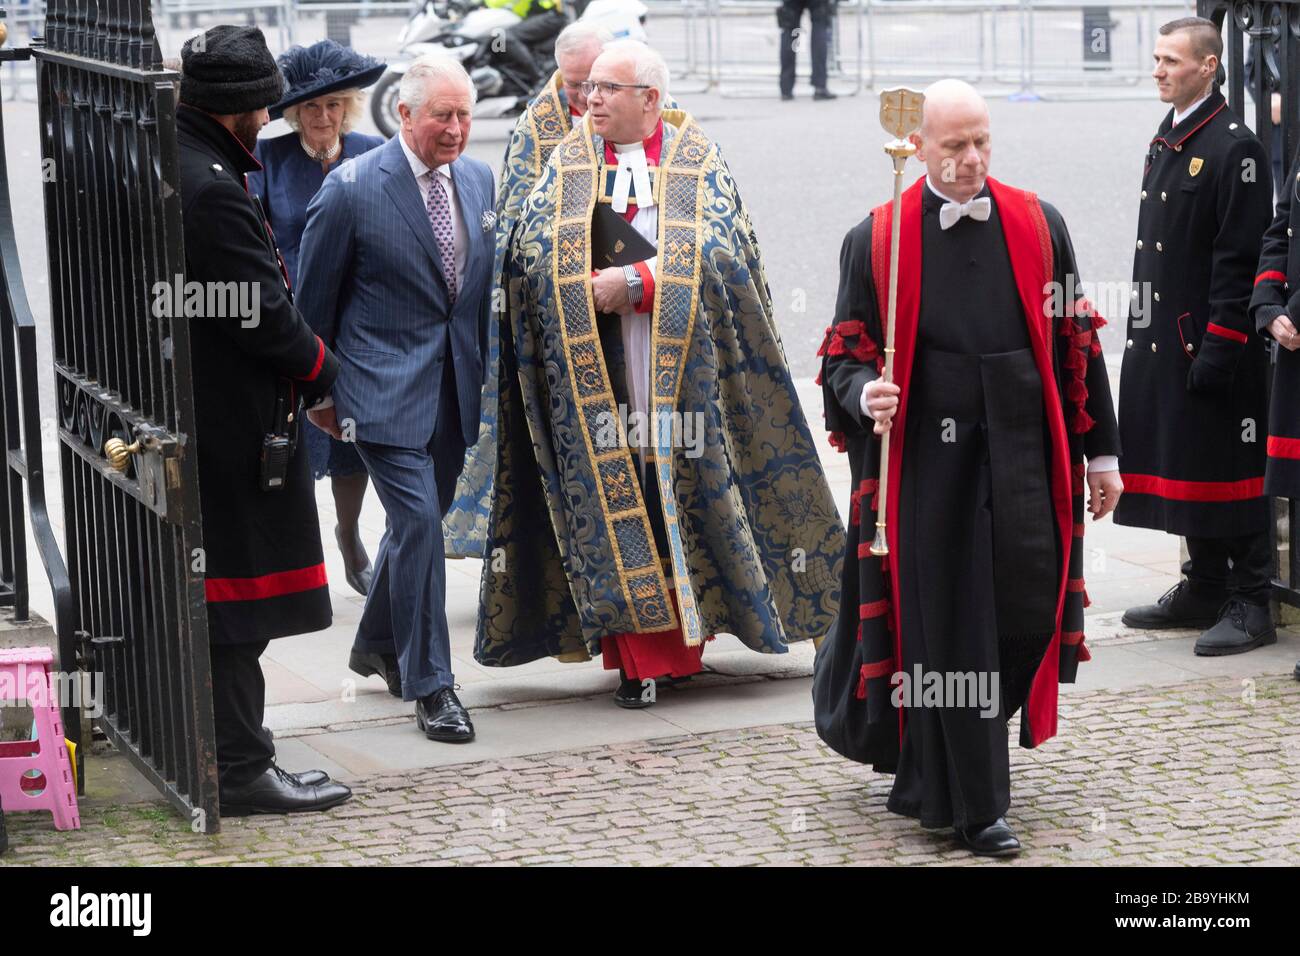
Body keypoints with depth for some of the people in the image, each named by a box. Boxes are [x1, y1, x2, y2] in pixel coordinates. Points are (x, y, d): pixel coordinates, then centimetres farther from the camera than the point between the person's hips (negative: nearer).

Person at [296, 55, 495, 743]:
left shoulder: (478, 179, 6)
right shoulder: (352, 189, -11)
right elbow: (314, 299, -3)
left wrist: (484, 372, 15)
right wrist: (319, 391, 2)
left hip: (454, 389, 6)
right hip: (385, 389, -6)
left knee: (418, 521, 16)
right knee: (419, 522, -13)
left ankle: (376, 646, 39)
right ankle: (430, 686, -5)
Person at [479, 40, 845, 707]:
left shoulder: (696, 162, 5)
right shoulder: (570, 163, 10)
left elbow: (716, 249, -8)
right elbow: (532, 250, 1)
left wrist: (634, 282, -16)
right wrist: (596, 288, -14)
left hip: (682, 364, -1)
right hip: (594, 369, 1)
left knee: (683, 493, 2)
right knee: (615, 496, -5)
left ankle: (680, 637, 15)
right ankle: (638, 656, -2)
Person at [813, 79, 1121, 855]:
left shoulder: (1039, 226, 5)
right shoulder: (876, 240, -1)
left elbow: (1076, 343, 10)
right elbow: (847, 353, 3)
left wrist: (1101, 452, 10)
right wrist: (865, 393, -20)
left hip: (1021, 462, 2)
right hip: (926, 465, -2)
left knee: (1027, 612, 1)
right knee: (951, 629, -1)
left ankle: (929, 767, 24)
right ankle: (972, 805, 10)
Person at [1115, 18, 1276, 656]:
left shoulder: (1234, 147, -13)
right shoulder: (1165, 142, 14)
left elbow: (1240, 259, -17)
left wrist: (1218, 350, -19)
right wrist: (1143, 329, 16)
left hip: (1212, 341, -9)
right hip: (1162, 339, 9)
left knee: (1226, 468, -3)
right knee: (1182, 461, 14)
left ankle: (1250, 604, 3)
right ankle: (1204, 589, 24)